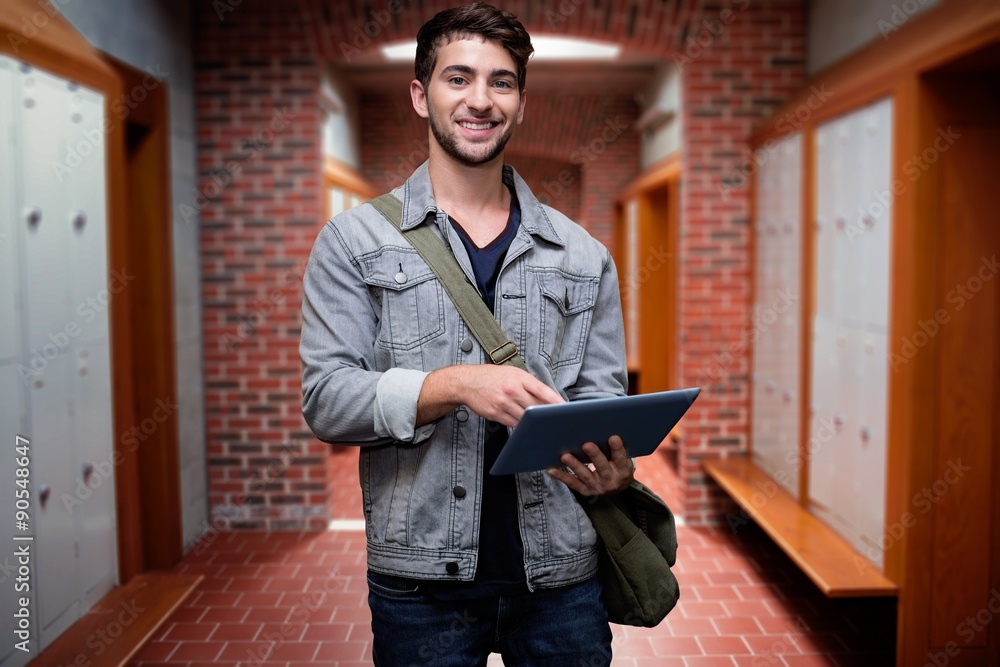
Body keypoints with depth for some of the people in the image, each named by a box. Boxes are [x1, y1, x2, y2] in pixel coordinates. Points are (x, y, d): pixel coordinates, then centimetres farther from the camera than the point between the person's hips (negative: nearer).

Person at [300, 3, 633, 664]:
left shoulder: (584, 257, 7)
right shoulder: (354, 242, 1)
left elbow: (604, 399, 6)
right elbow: (326, 397, -7)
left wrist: (611, 467, -16)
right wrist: (455, 385, -23)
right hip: (420, 580, -1)